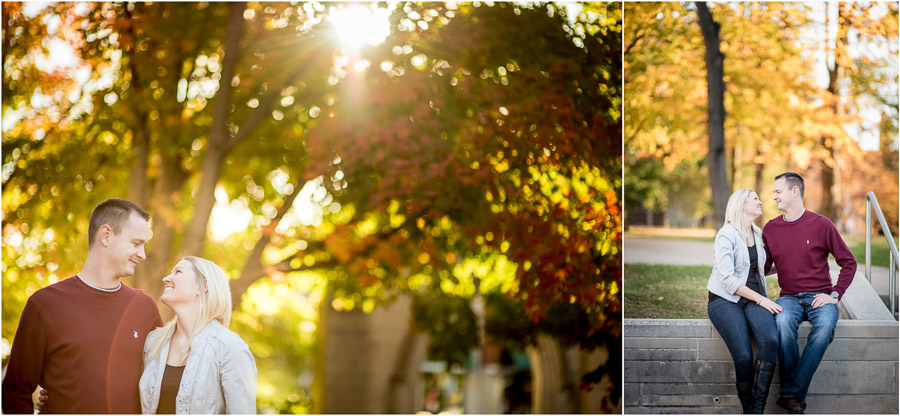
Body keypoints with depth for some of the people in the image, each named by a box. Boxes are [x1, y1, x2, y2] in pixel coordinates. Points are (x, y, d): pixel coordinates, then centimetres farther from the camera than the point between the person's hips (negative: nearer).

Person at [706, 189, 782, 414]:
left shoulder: (758, 234, 16)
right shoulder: (726, 235, -7)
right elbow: (728, 279, -14)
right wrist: (761, 300, -15)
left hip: (754, 298, 5)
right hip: (725, 299, -5)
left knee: (770, 340, -27)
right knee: (743, 356, -27)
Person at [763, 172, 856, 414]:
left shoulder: (821, 224, 0)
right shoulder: (770, 228, 9)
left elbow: (848, 262, 3)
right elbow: (763, 268, 15)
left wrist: (834, 295, -8)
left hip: (820, 297, -2)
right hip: (789, 297, 2)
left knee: (825, 326, -36)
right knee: (783, 322, -34)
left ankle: (790, 393, -32)